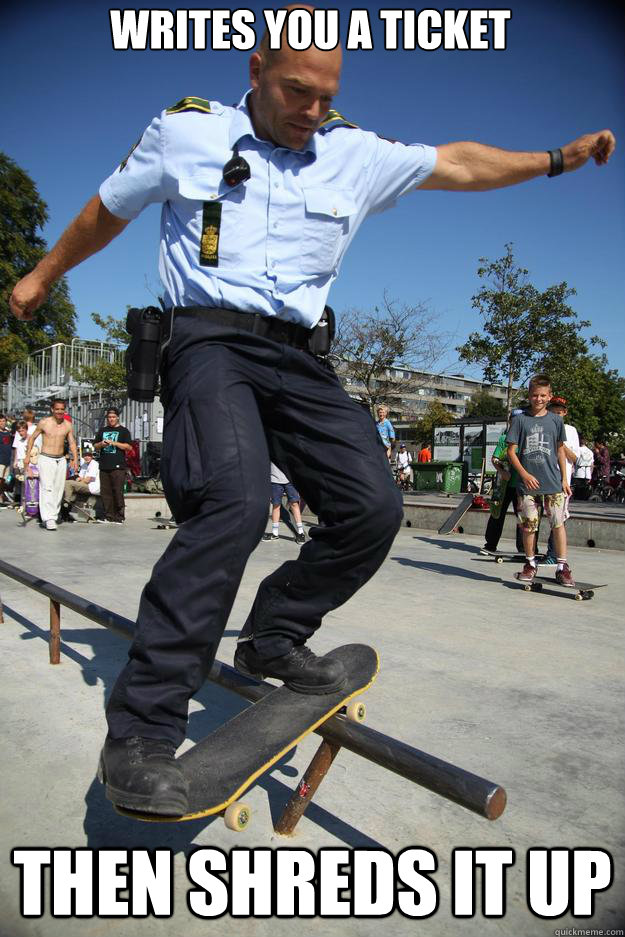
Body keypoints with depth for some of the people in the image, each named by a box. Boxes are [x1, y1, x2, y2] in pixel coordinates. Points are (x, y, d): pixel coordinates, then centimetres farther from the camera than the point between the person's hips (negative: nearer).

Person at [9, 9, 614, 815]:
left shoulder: (354, 153, 16)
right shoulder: (186, 131, 9)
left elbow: (456, 164, 22)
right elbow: (107, 210, 20)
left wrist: (556, 159, 18)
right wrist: (43, 275, 30)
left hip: (300, 355, 5)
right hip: (210, 336, -4)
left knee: (374, 508, -9)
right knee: (234, 503, -30)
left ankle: (274, 639, 13)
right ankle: (139, 733, -21)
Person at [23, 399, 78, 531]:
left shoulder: (67, 425, 6)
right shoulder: (44, 423, -3)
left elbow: (72, 443, 9)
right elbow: (32, 438, 7)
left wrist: (75, 459, -3)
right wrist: (27, 456, 3)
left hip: (61, 460, 4)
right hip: (46, 459, -4)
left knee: (59, 489, 4)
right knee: (47, 488, -14)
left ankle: (53, 516, 12)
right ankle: (48, 518, -18)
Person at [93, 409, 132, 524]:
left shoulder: (123, 431, 6)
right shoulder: (102, 431, 20)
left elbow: (129, 447, -3)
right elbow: (95, 446, 22)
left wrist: (114, 443, -12)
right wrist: (101, 444, 0)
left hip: (118, 466, -5)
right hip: (104, 466, 5)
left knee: (118, 492, -7)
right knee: (105, 492, 4)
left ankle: (119, 517, -2)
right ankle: (108, 516, 10)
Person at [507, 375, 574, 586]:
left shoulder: (556, 420, 7)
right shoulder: (520, 420, 1)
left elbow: (560, 450, 14)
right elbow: (511, 451, -1)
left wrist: (564, 479, 11)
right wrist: (524, 474, -12)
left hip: (553, 483, 1)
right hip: (527, 483, -1)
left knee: (558, 523, -2)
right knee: (528, 525, 5)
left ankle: (562, 567, 8)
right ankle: (530, 564, 22)